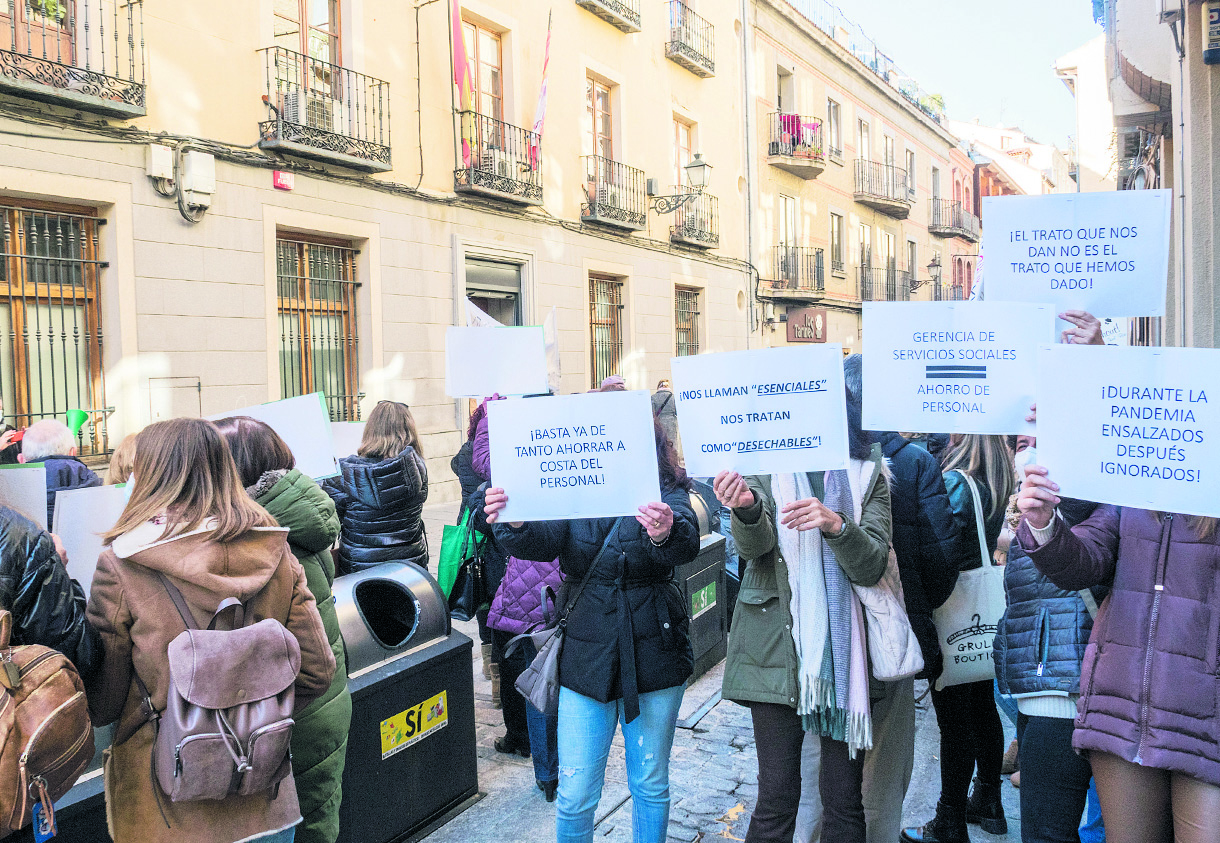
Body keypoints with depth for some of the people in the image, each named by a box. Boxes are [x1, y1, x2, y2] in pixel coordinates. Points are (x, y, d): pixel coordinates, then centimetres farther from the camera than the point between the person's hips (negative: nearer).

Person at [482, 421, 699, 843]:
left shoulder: (666, 495, -6)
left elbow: (686, 543, -26)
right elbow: (544, 539, -18)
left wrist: (666, 533, -51)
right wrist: (514, 523, -42)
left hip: (653, 659, -1)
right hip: (586, 656, 1)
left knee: (651, 785, 16)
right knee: (575, 795, 6)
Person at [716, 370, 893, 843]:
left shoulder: (868, 475, 5)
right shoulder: (765, 470, 5)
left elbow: (871, 567, -5)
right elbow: (754, 549, -12)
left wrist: (836, 524, -25)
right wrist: (746, 508, -34)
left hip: (844, 648, 1)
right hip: (777, 646, -1)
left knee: (844, 797, 8)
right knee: (776, 796, 2)